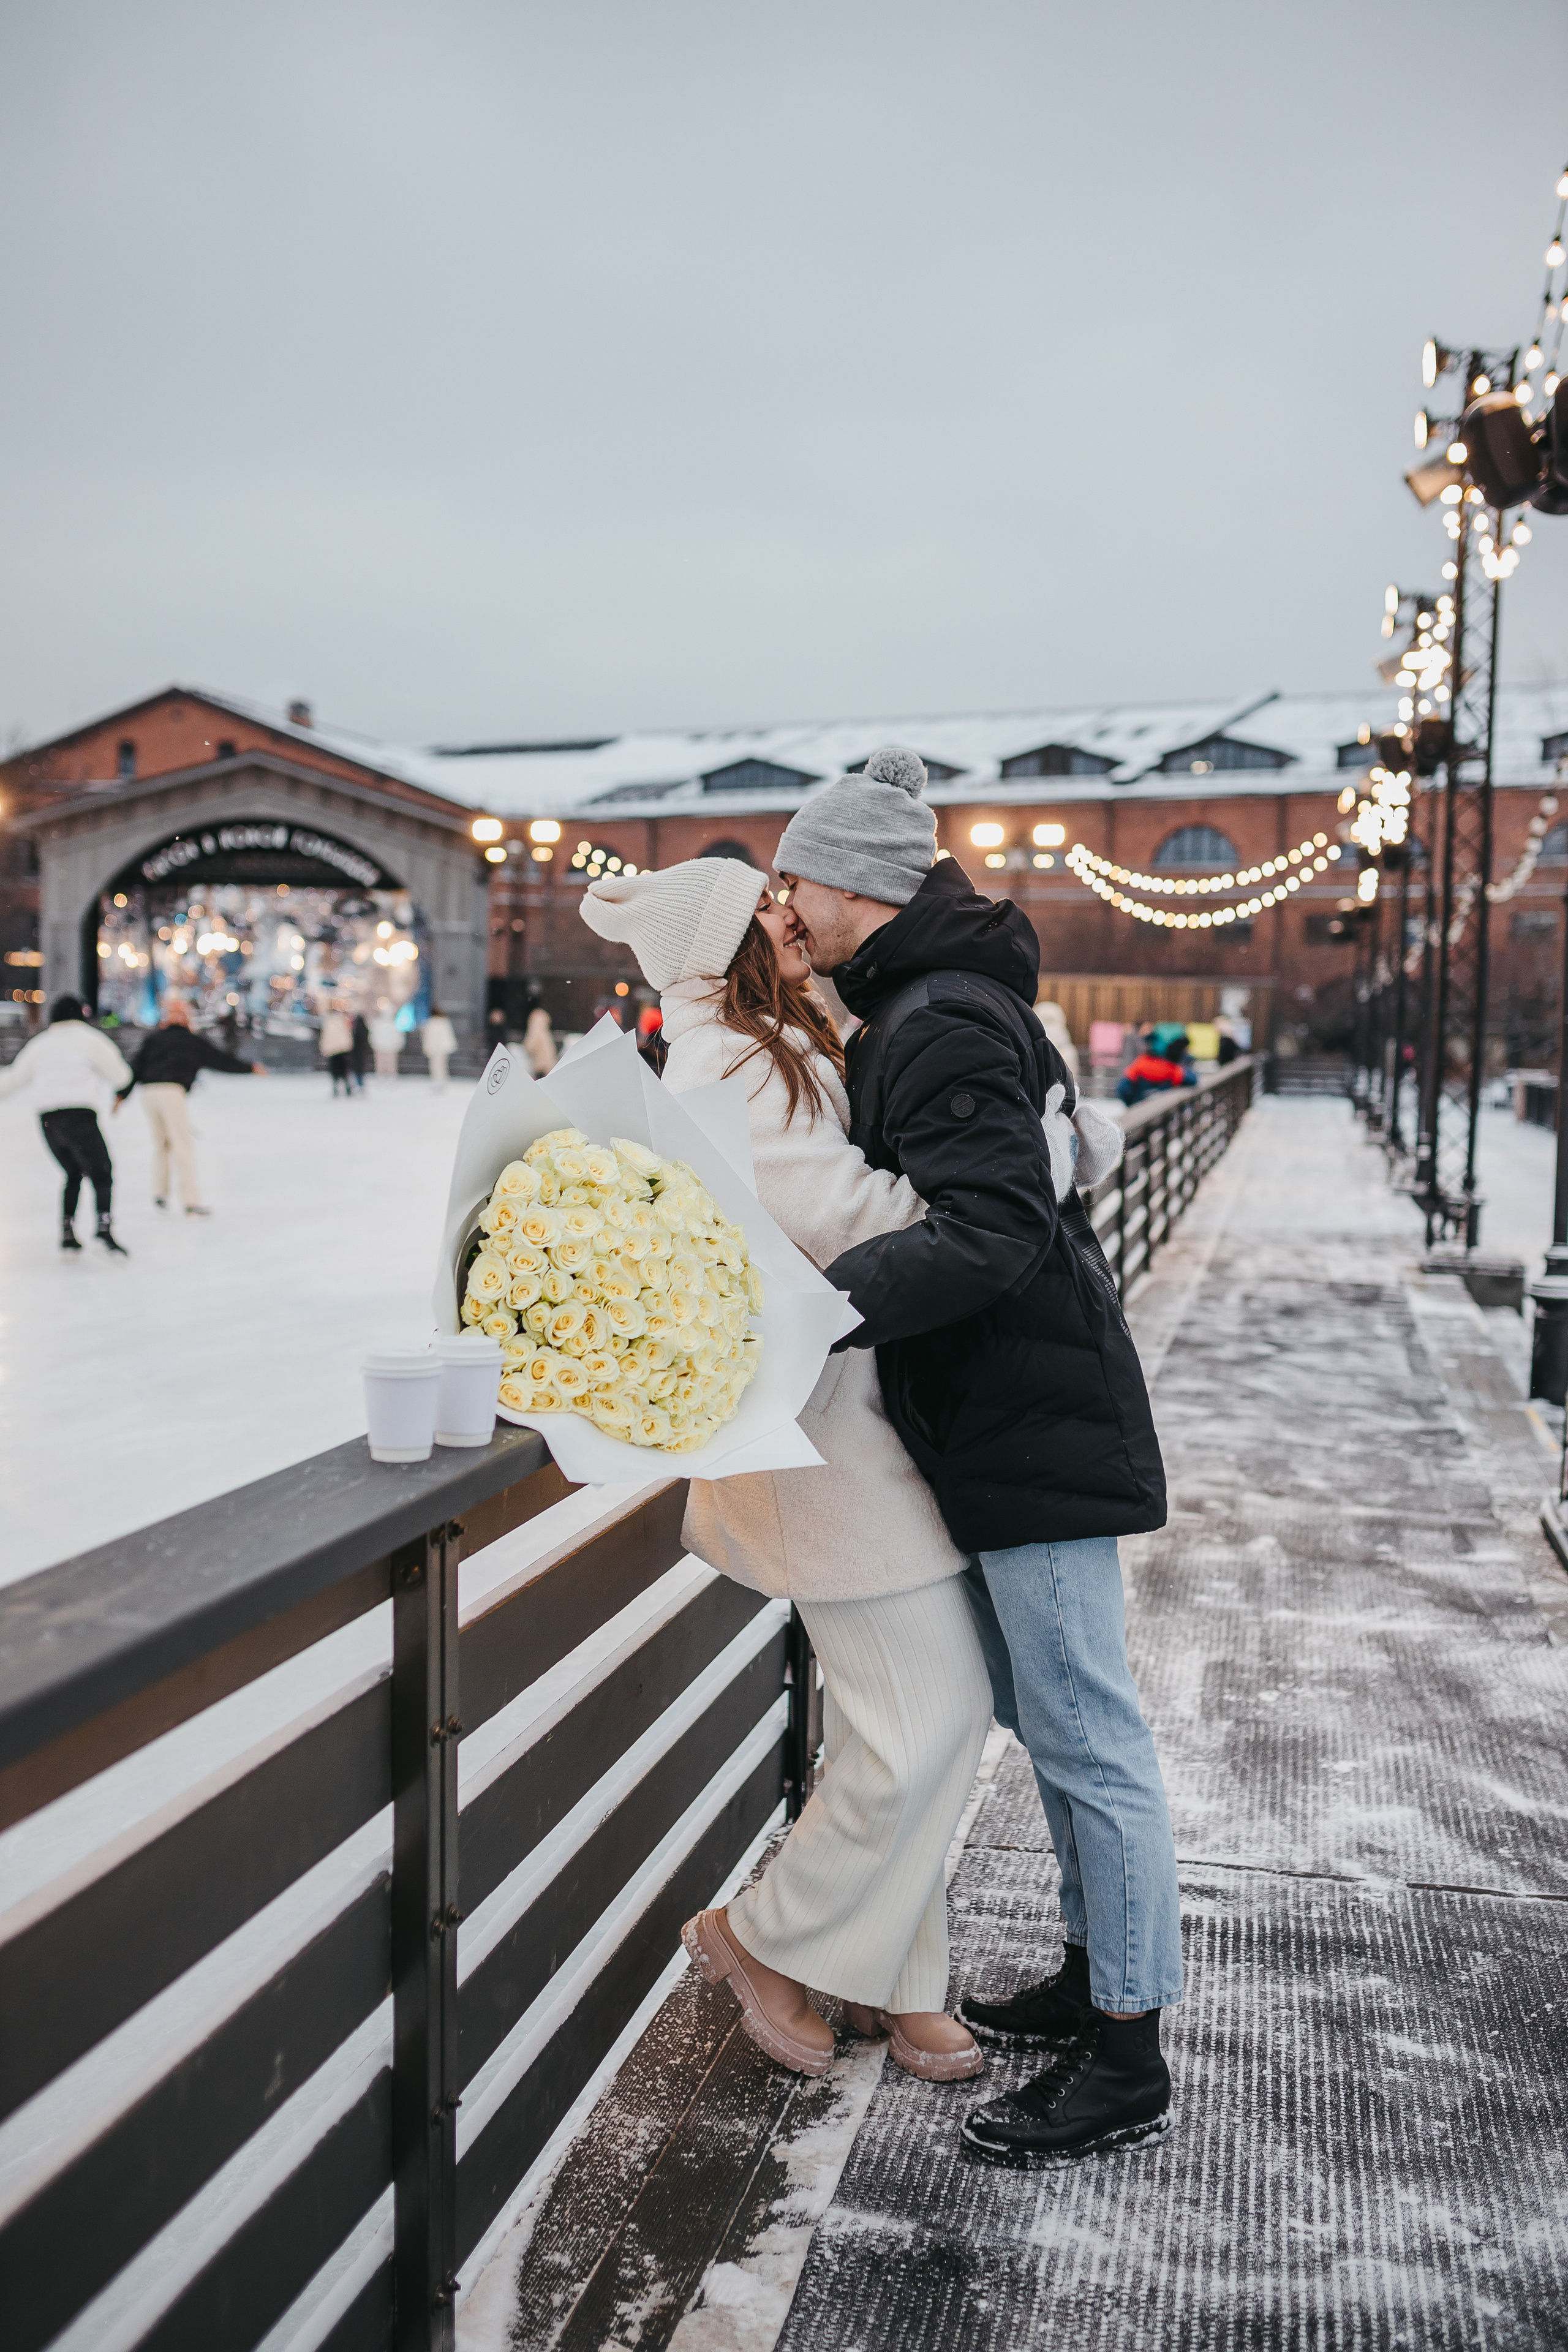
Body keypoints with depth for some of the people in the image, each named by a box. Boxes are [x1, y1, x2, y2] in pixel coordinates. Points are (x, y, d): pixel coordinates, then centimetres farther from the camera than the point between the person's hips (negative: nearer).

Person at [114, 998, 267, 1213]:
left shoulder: (152, 1040, 19)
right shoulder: (194, 1042, 11)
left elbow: (136, 1068, 13)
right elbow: (222, 1059, 15)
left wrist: (121, 1095, 14)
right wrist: (250, 1068, 25)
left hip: (148, 1092, 4)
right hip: (172, 1092, -4)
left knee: (161, 1143, 20)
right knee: (183, 1146, -4)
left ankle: (159, 1192, 15)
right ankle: (190, 1201, -8)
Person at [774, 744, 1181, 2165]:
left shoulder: (944, 1026, -18)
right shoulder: (916, 1009, 16)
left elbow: (990, 1231, -29)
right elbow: (887, 1193, 20)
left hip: (1037, 1424, -11)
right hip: (998, 1418, 11)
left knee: (1086, 1730, -1)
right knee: (1043, 1714, 19)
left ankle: (1129, 2060, 12)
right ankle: (1096, 1977, 34)